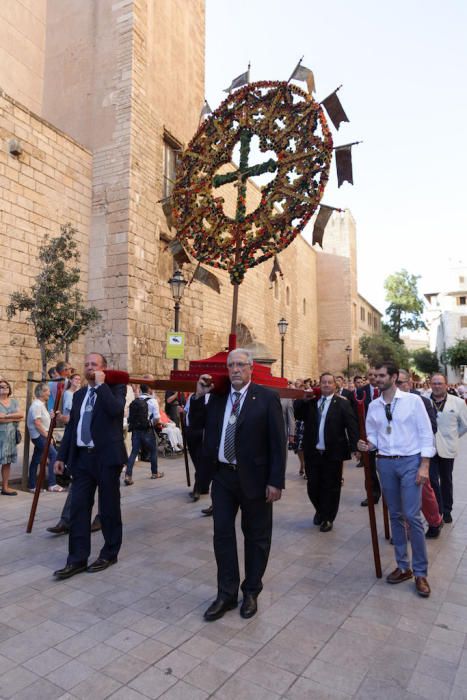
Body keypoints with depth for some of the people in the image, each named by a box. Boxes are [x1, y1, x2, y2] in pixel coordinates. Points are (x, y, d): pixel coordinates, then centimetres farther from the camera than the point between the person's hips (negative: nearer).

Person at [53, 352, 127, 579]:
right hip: (82, 457, 5)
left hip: (106, 457, -5)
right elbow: (71, 426, 16)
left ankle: (109, 554, 22)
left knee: (109, 508, 6)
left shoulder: (115, 388, -2)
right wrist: (62, 456, 12)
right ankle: (77, 559, 14)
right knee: (78, 508, 5)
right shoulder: (79, 394, 15)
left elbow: (115, 409, -24)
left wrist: (101, 384, -15)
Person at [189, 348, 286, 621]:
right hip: (222, 475, 4)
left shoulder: (267, 397, -9)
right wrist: (199, 396, -5)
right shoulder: (218, 396, 5)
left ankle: (251, 592, 32)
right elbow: (197, 424, 9)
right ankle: (227, 594, 27)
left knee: (256, 536, 12)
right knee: (223, 534, 10)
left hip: (253, 477, -4)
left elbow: (278, 442, -10)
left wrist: (276, 481, -13)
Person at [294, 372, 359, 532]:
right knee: (313, 486, 10)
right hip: (313, 453, 3)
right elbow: (297, 414, 2)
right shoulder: (310, 402, 9)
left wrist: (354, 447, -16)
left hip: (333, 454, -3)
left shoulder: (342, 403, -2)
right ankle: (320, 510, 38)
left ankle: (327, 518, 26)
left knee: (331, 487, 7)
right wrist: (302, 398, -5)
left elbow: (352, 426, -7)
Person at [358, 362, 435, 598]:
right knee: (395, 516, 12)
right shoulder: (373, 406, 4)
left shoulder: (413, 400, -7)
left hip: (410, 462, -4)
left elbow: (426, 434, -6)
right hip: (385, 463, 4)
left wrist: (424, 465, -12)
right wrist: (368, 445, -12)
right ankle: (403, 567, 27)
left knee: (412, 516, -6)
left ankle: (420, 572, 11)